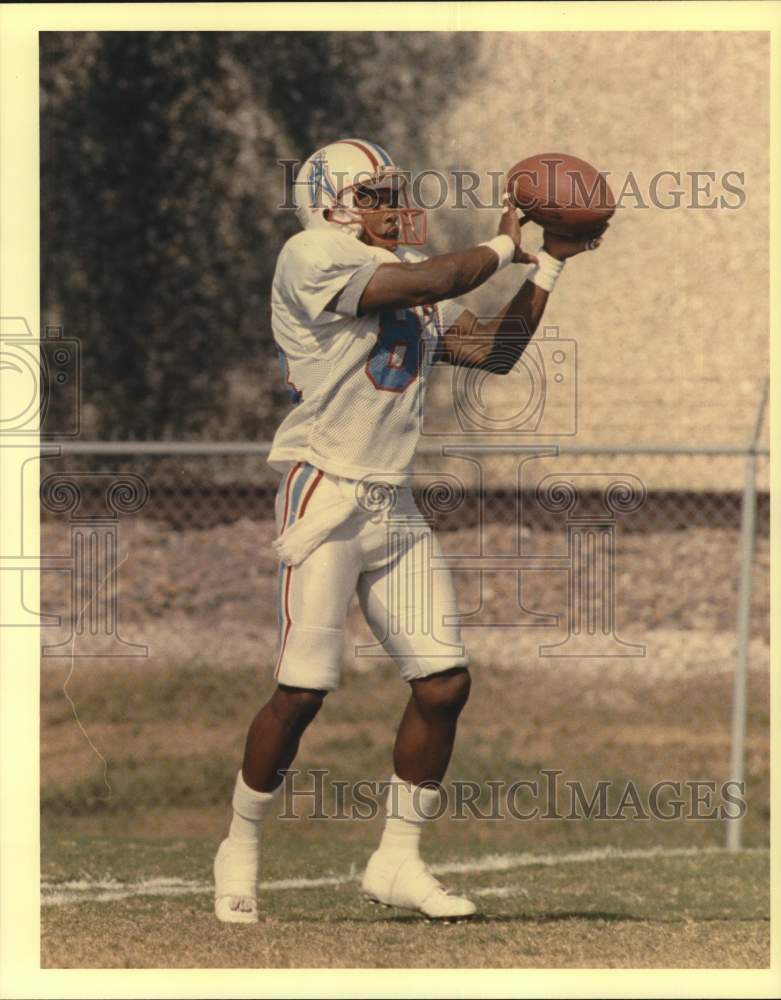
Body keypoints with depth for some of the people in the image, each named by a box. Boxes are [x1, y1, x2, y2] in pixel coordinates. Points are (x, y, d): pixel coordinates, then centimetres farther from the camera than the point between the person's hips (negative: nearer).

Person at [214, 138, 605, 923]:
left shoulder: (407, 274, 16)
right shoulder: (313, 256, -9)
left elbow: (493, 350, 16)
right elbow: (431, 282, -19)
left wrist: (547, 263, 11)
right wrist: (505, 246, -4)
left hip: (394, 506, 8)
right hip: (325, 495, -8)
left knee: (444, 681, 1)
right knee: (303, 689, -9)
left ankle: (398, 859, 12)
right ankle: (241, 849, 9)